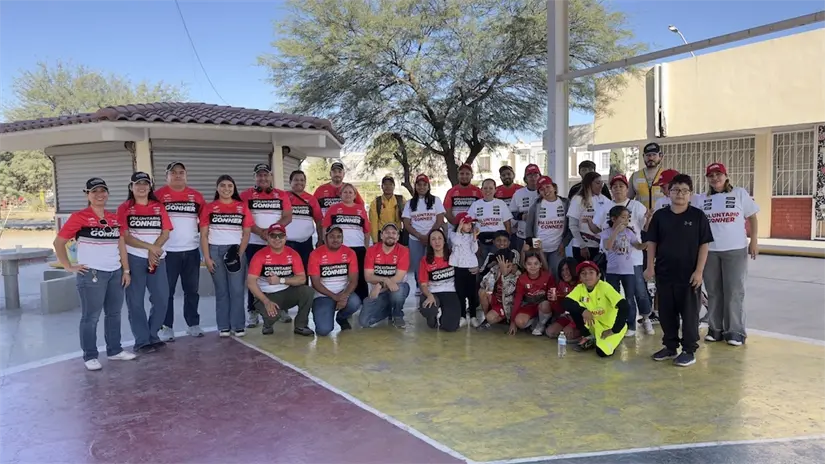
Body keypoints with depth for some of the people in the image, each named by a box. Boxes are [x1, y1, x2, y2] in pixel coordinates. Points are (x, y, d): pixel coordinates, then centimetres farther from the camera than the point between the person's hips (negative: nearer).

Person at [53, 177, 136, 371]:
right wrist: (68, 267, -7)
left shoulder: (114, 218, 11)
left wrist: (126, 270, 10)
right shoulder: (79, 217, -6)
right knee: (91, 317, 1)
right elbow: (58, 242, -5)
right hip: (92, 274, -6)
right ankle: (90, 356, 12)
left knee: (114, 313, 12)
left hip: (115, 273, 6)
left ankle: (115, 350, 24)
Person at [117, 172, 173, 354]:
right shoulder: (124, 208, 1)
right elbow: (125, 237, -6)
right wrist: (149, 247, -16)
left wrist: (153, 251, -11)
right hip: (134, 259, -3)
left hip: (157, 258, 3)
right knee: (135, 301, 0)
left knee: (162, 298, 4)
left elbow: (166, 233, 3)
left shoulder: (159, 207, 10)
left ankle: (153, 336, 19)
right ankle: (142, 341, 7)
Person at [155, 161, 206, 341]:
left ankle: (193, 324, 22)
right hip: (168, 251, -3)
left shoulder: (196, 196, 8)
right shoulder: (159, 195, -3)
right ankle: (166, 327, 13)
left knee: (192, 290, 11)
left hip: (192, 250, 4)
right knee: (166, 291, 3)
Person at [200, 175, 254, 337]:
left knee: (237, 290, -2)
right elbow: (204, 235, 3)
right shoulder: (209, 208, 4)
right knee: (221, 290, 6)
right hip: (215, 251, 0)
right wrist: (207, 257, -4)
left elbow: (246, 233, 6)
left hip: (235, 251, 0)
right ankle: (224, 326, 13)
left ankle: (238, 326, 6)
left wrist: (240, 254, -5)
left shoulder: (242, 207, 6)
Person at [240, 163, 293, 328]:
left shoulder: (282, 195, 9)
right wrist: (260, 232, -17)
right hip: (254, 243, -1)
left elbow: (288, 217, 1)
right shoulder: (246, 195, 4)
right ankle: (252, 312, 5)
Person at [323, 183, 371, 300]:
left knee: (360, 277, 7)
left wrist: (367, 248, 9)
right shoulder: (333, 208, 4)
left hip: (359, 248, 2)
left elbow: (367, 231, 11)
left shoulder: (361, 209, 8)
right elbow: (325, 228, 4)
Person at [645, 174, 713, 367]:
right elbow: (652, 242, 6)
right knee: (666, 312, 11)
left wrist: (699, 271, -9)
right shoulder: (660, 215, 2)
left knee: (689, 313, 5)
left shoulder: (698, 216, -4)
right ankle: (670, 347, 25)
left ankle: (689, 350, 17)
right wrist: (650, 266, 0)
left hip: (689, 275, -3)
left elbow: (704, 245, -4)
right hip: (664, 273, 3)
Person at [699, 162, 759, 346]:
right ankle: (715, 329, 17)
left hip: (735, 250, -2)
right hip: (709, 251, 3)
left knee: (734, 292, 0)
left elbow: (752, 217, 4)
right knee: (713, 292, 8)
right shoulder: (703, 199, 8)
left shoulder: (739, 193, 2)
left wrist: (754, 241, -2)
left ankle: (735, 331, 8)